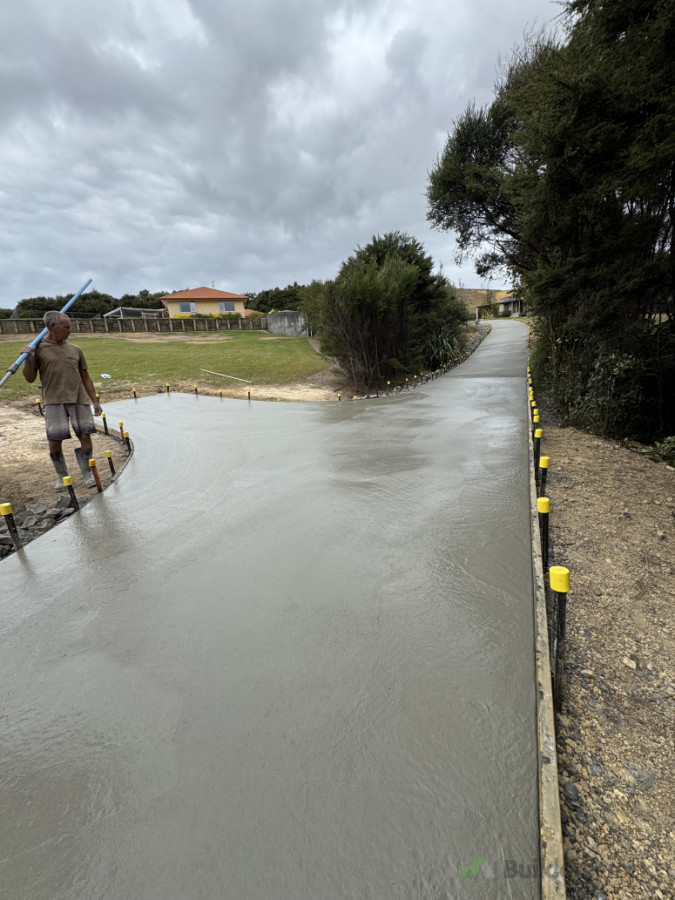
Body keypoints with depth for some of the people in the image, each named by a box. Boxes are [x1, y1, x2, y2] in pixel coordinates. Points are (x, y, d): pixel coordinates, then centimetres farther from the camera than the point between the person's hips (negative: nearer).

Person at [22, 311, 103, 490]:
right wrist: (29, 359, -13)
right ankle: (62, 476, 18)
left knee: (85, 436, -3)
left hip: (79, 399, 3)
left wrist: (95, 401, 12)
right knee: (55, 441, -2)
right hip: (54, 401, -2)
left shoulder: (75, 350, 12)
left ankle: (87, 474, 13)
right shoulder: (38, 348, 3)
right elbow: (30, 378, 4)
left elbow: (85, 377, 16)